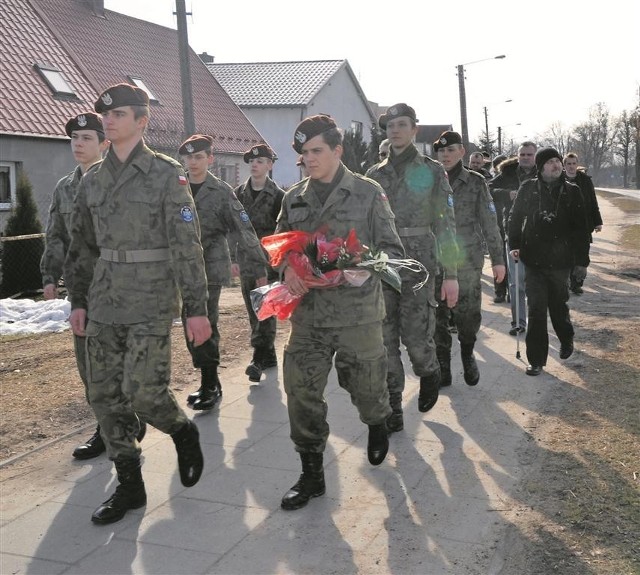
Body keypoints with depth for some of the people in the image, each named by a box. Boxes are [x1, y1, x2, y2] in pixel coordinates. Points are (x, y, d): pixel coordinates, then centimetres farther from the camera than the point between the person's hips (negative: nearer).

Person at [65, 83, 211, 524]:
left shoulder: (166, 174, -5)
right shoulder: (93, 180, 12)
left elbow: (187, 245, -9)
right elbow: (82, 246, 18)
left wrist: (196, 307, -13)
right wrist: (79, 301, 14)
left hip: (151, 299, -6)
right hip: (105, 301, 6)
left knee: (144, 390, -11)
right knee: (104, 394, 6)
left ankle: (183, 432, 23)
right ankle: (130, 486, 19)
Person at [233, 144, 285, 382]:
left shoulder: (278, 196, -5)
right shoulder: (239, 193, 9)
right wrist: (234, 258, 10)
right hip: (246, 261, 5)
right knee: (254, 312, 10)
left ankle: (260, 357, -4)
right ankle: (268, 355, 22)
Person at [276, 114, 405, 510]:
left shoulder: (368, 193, -2)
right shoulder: (294, 198, 9)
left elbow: (391, 250, -1)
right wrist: (289, 268, -7)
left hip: (358, 310, -3)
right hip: (308, 312, 3)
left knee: (365, 385, 11)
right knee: (301, 390, 0)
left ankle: (378, 426, 48)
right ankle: (312, 474, 15)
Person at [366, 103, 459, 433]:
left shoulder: (431, 171, 3)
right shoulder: (376, 174, 12)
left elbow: (445, 224, 0)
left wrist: (450, 274, -6)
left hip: (418, 266, -3)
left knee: (416, 337, -7)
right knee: (385, 341, 1)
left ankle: (429, 373, 28)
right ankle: (392, 411, 11)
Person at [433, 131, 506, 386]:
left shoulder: (475, 182, 2)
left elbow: (489, 222, 1)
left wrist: (498, 259, -3)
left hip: (468, 262, -1)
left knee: (468, 314, 2)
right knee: (437, 317, 2)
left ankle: (467, 354, 30)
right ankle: (442, 368, 15)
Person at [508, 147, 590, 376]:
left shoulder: (572, 191, -1)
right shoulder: (528, 188, -1)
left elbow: (580, 228, 1)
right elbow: (515, 218, 6)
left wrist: (582, 260, 1)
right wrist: (514, 245, -5)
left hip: (560, 260, 0)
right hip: (534, 259, 0)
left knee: (558, 305, 15)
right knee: (536, 309, -2)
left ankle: (566, 340, 43)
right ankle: (536, 359, 5)